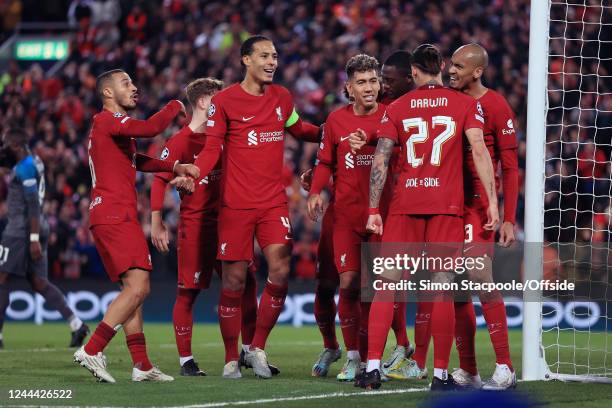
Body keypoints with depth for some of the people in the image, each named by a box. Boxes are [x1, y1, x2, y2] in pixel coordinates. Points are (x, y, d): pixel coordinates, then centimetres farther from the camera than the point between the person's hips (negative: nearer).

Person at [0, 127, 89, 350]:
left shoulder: (24, 169, -15)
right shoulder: (34, 162, 13)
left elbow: (33, 205, -20)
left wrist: (34, 239, -22)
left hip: (22, 230, -10)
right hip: (35, 230, 10)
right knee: (38, 282, 8)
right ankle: (76, 324, -1)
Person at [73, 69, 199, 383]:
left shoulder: (110, 124, 25)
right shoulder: (108, 119, -6)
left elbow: (136, 161, 25)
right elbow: (149, 128, -21)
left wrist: (176, 167, 12)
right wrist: (175, 107, -3)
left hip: (109, 217, 11)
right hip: (116, 216, -11)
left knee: (133, 290, 10)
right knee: (137, 287, -17)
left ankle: (141, 365, 9)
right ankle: (91, 351, -21)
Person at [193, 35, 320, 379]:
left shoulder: (282, 98, 12)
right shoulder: (224, 101, -2)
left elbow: (299, 129, 31)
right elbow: (212, 148, -4)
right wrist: (194, 174, -22)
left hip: (274, 202, 3)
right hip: (236, 205, -3)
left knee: (281, 272, -12)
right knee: (234, 281, -1)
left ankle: (258, 348, 5)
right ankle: (231, 359, 11)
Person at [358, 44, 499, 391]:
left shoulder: (397, 109, 9)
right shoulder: (465, 104, 5)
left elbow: (380, 161, 3)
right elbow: (479, 150, -5)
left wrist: (374, 211, 4)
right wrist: (492, 201, -5)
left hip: (404, 205, 1)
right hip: (447, 206, -1)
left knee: (387, 283, 3)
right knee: (443, 287, -1)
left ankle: (373, 366, -5)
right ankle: (441, 374, -1)